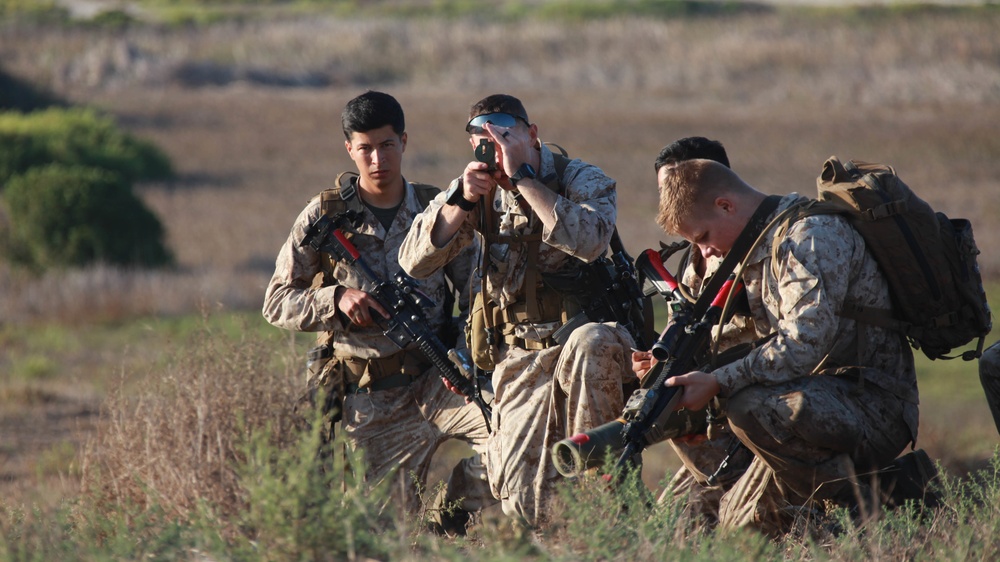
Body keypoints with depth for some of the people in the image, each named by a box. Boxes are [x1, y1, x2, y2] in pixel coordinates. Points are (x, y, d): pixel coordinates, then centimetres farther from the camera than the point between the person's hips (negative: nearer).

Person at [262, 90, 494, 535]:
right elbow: (277, 303, 2)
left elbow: (477, 293, 9)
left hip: (437, 380, 1)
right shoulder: (325, 216, 0)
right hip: (371, 399, -1)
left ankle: (453, 510, 3)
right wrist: (336, 299, -17)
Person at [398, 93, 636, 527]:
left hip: (583, 339, -2)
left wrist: (522, 177, -26)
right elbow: (414, 262, -1)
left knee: (590, 342, -42)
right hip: (519, 358, 2)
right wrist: (462, 199, -16)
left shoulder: (581, 179, -5)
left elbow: (588, 241, -28)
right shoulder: (482, 191, 6)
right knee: (530, 510, -13)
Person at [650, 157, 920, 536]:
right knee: (739, 523, 9)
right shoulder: (756, 251, 14)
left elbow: (803, 346, -28)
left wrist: (718, 384, -26)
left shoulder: (811, 233, -17)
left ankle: (859, 506, -15)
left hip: (873, 404, -10)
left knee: (752, 409, -34)